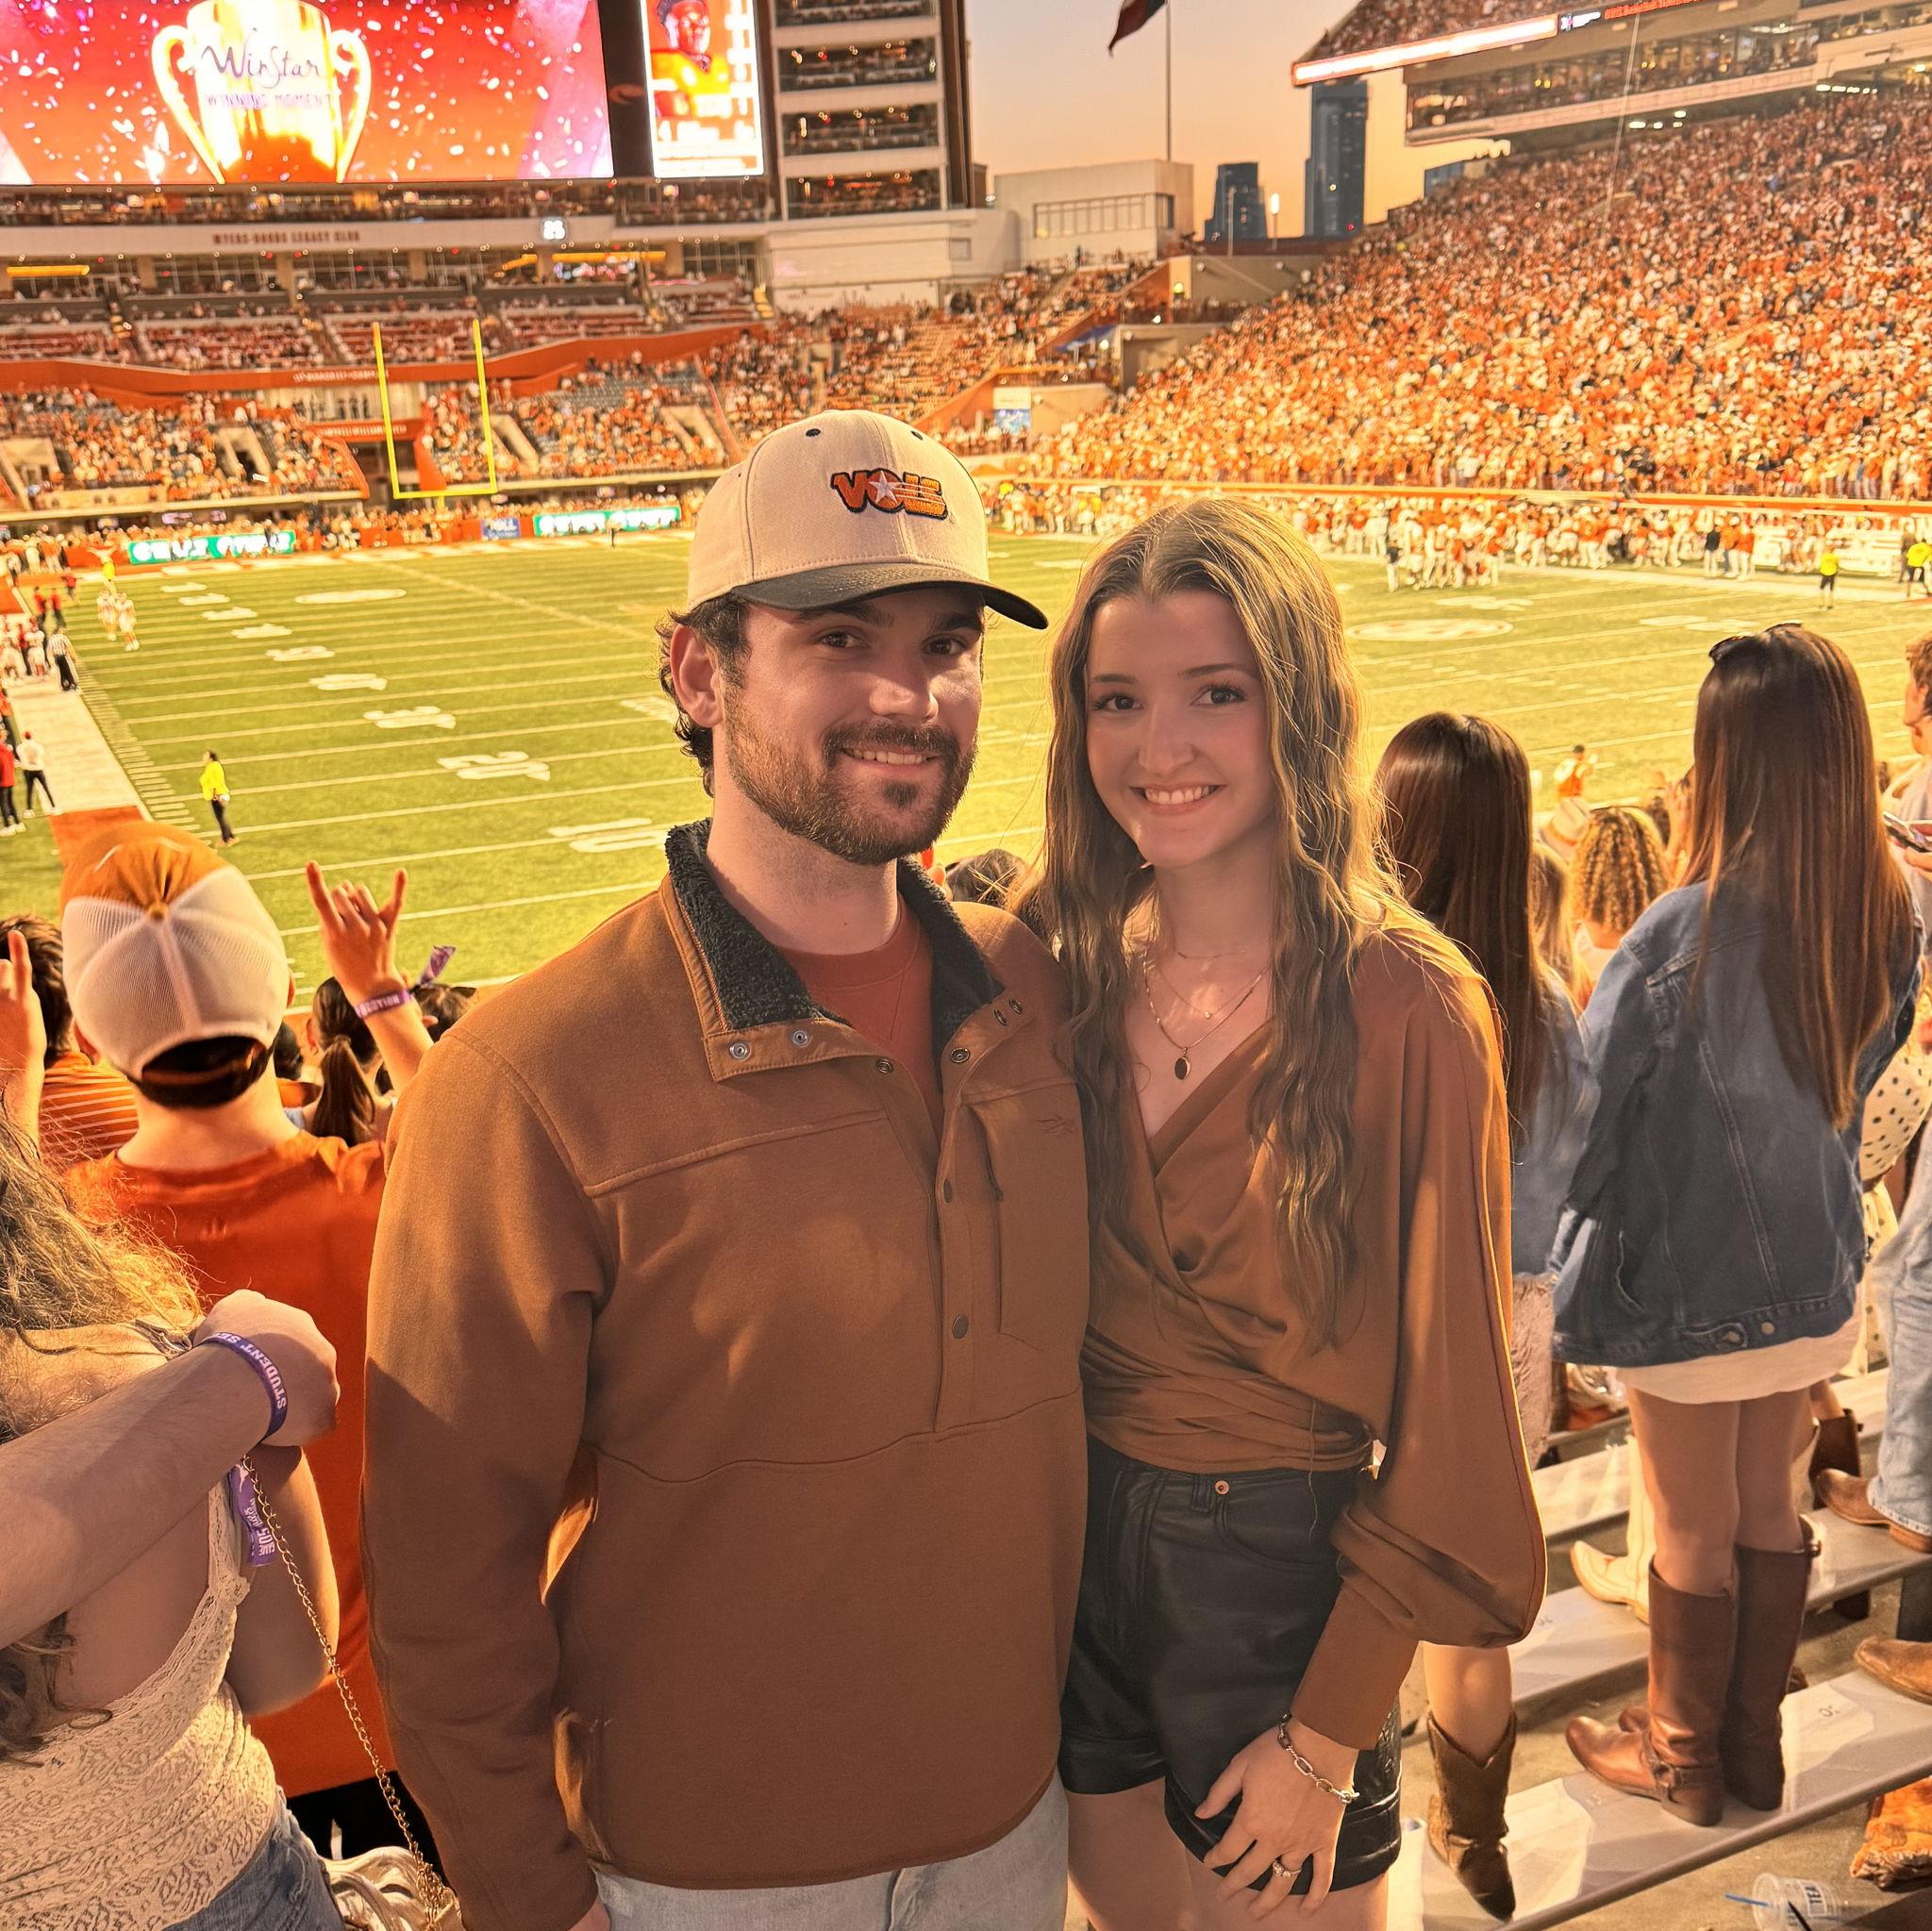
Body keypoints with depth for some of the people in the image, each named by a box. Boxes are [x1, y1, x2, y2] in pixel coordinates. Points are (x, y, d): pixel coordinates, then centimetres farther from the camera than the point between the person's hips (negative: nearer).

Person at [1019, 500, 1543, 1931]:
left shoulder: (1409, 1015, -19)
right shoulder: (1063, 961, -6)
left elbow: (1444, 1400, -14)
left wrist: (1329, 1734, -10)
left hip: (1282, 1567, -4)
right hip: (1068, 1536, 4)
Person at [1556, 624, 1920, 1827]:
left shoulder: (1686, 933, -28)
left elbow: (1589, 1108, -19)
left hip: (1693, 1285, -5)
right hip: (1817, 1275, 5)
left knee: (1693, 1532, 14)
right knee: (1769, 1506, 23)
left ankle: (1683, 1757, 35)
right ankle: (1756, 1741, 40)